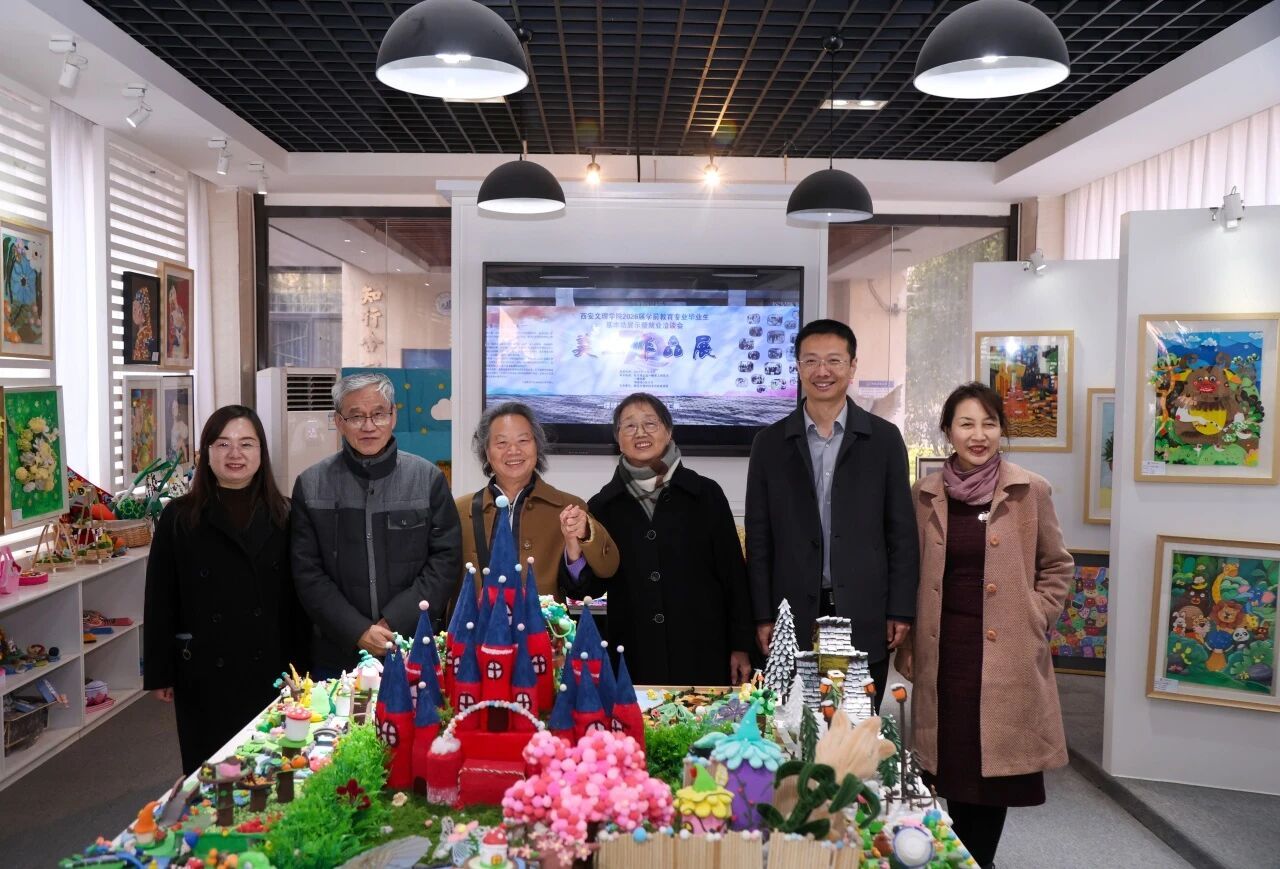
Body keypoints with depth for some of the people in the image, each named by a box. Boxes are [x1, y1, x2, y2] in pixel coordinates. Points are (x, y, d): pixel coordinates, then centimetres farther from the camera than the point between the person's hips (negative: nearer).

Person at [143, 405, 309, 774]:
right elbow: (160, 600, -1)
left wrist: (300, 666, 3)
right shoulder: (179, 518, -2)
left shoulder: (282, 516, 3)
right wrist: (159, 673, -2)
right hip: (204, 671, -1)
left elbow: (296, 595, 4)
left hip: (271, 668, 1)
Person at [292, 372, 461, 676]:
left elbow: (445, 559, -2)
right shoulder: (310, 485, 1)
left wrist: (397, 622, -11)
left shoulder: (429, 478, 0)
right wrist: (358, 631, -11)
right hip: (338, 654, 0)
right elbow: (307, 572, -1)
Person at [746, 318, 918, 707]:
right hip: (793, 616, 1)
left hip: (865, 616, 0)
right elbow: (759, 537, 4)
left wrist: (900, 610, -1)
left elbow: (901, 530, 4)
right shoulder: (770, 443, 5)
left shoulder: (884, 438, 4)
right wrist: (762, 616, 0)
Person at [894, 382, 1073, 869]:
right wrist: (907, 644, 7)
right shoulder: (925, 494, 3)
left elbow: (1056, 566, 8)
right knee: (950, 766, 7)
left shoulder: (1030, 491, -2)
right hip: (943, 650, 2)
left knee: (995, 764, 6)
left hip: (1006, 653, -1)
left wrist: (1035, 621, -2)